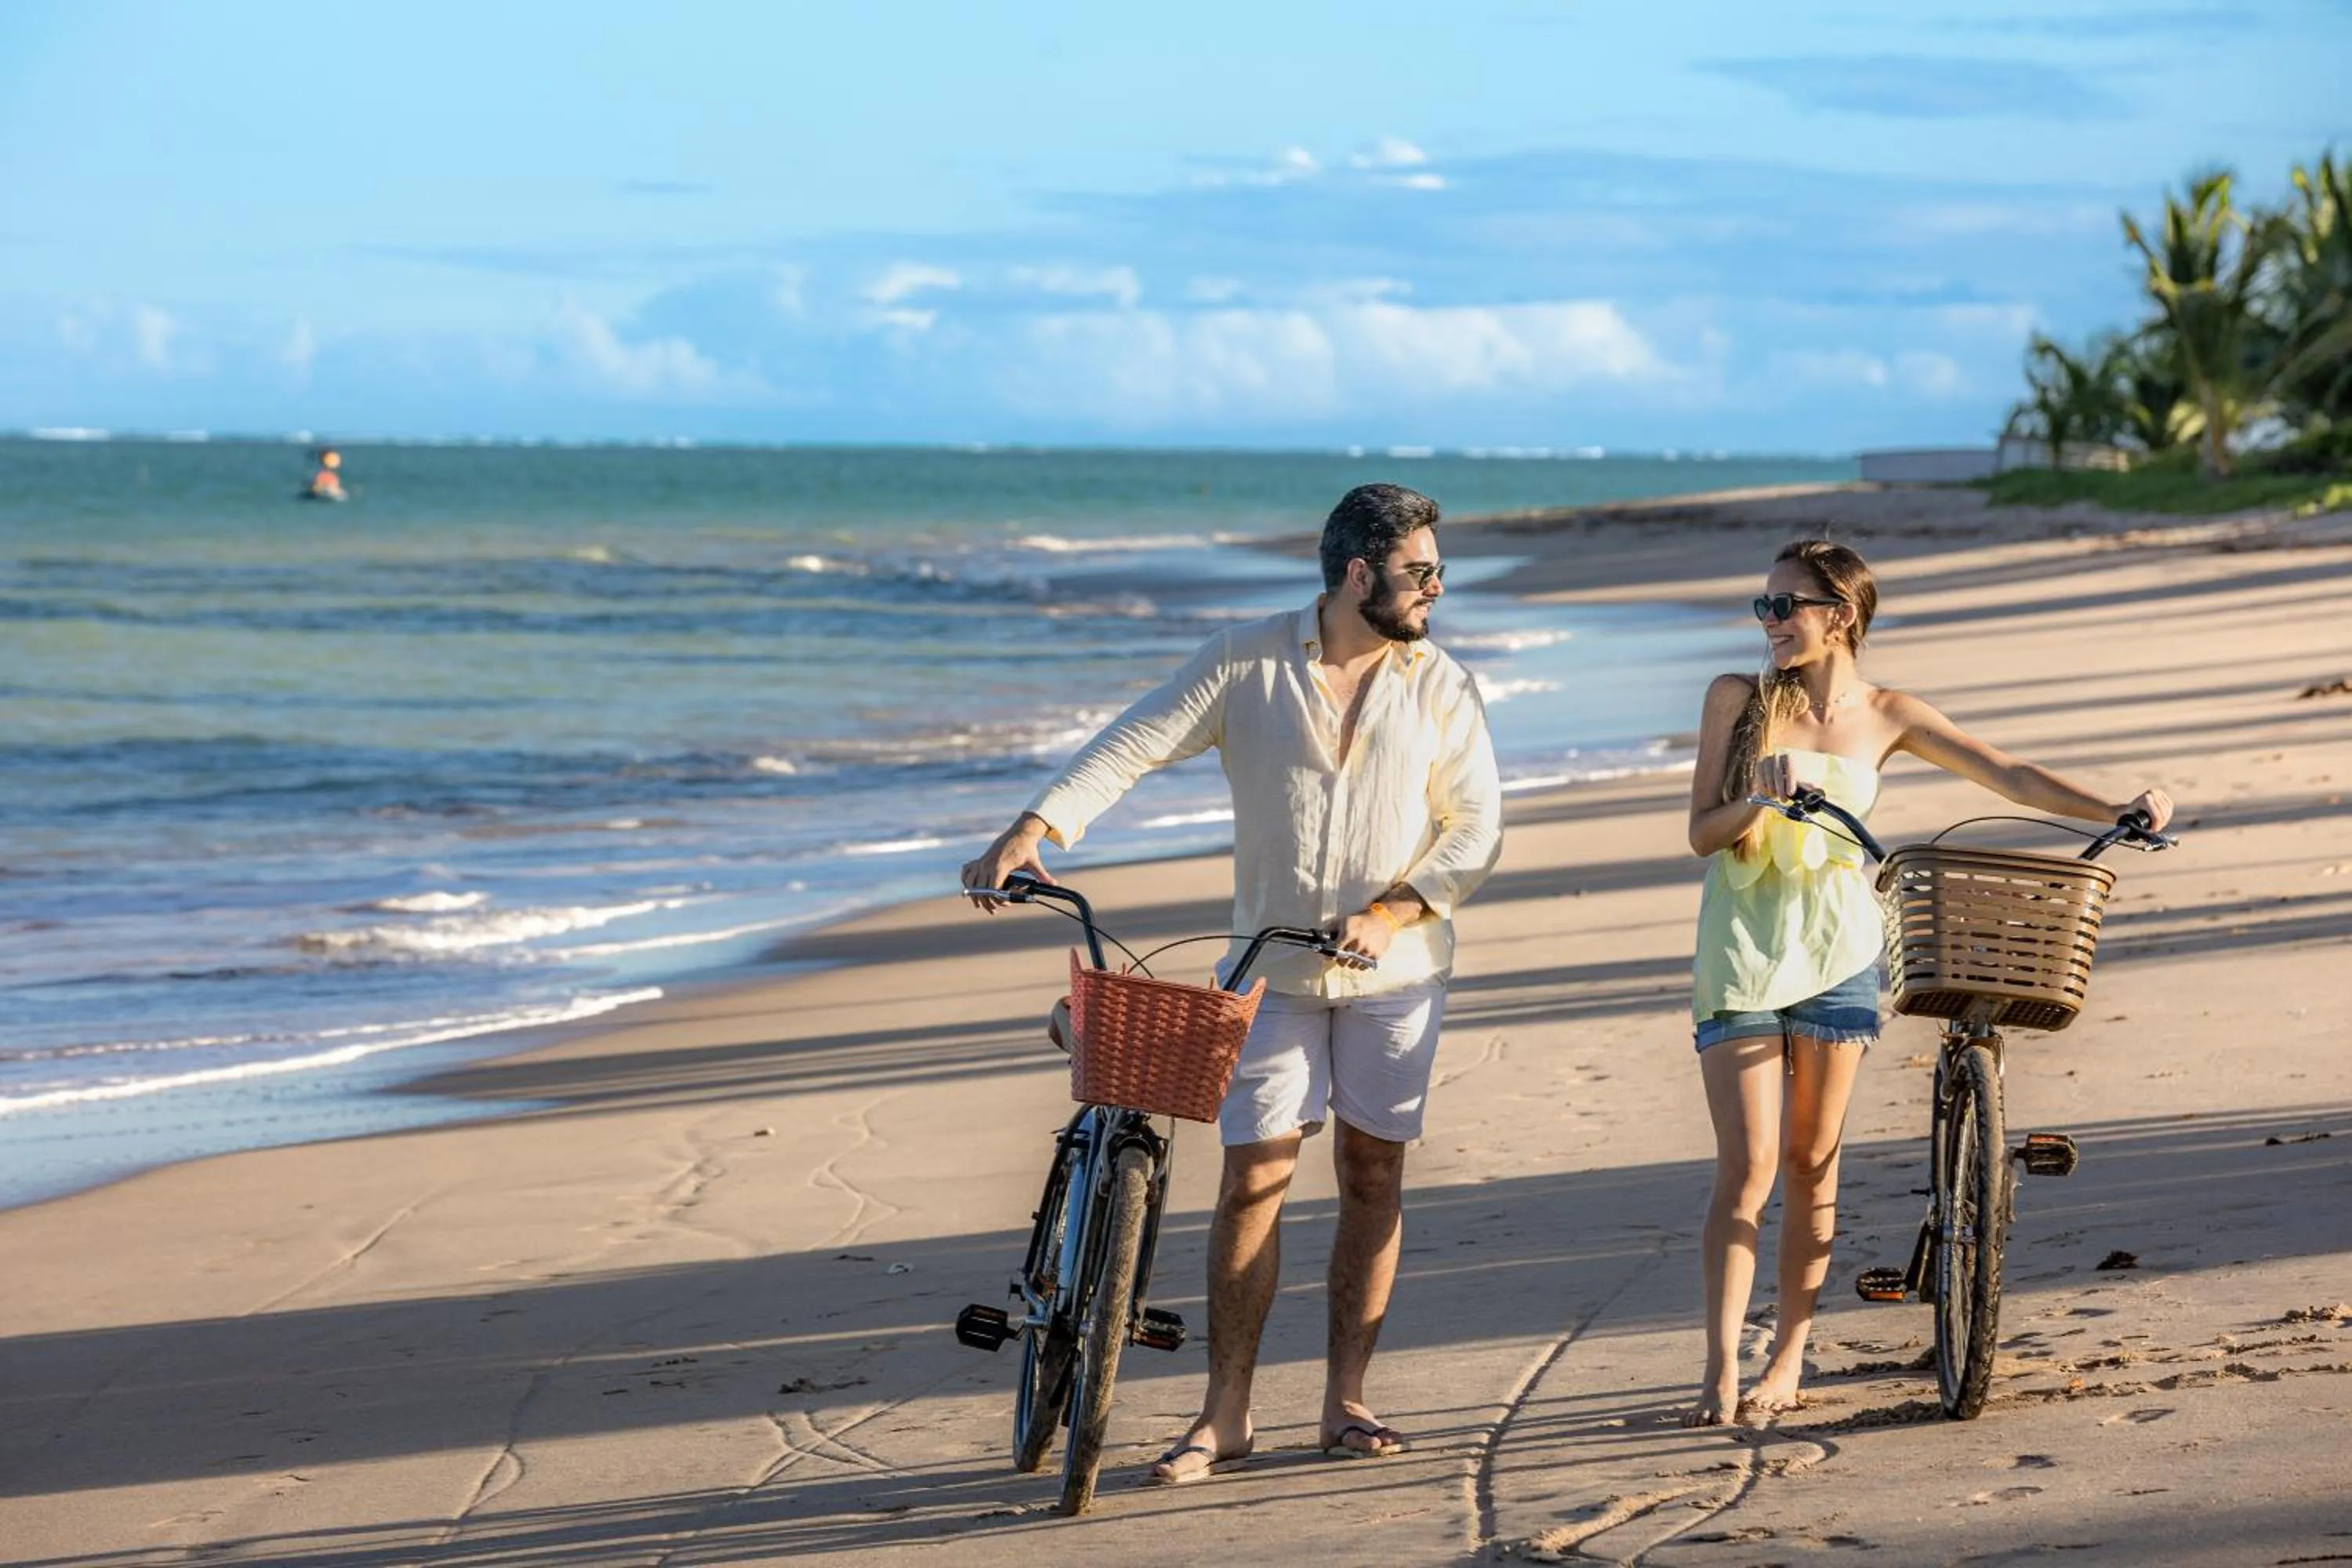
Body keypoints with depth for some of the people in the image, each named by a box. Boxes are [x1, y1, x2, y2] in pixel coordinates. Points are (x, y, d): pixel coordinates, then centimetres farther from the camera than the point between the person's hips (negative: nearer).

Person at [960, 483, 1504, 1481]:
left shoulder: (1441, 688, -1)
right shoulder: (1247, 664, -4)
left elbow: (1475, 829, -2)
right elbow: (1134, 744, -10)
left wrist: (1390, 914, -17)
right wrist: (1032, 830, -23)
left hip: (1395, 968, 1)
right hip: (1272, 966, -1)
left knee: (1372, 1174, 4)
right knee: (1252, 1177, -4)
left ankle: (1345, 1402, 13)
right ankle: (1224, 1416, 0)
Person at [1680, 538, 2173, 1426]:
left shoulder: (1884, 716, 2)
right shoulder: (1735, 700, 0)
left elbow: (2008, 776, 0)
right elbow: (1702, 832, -2)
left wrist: (2120, 811, -12)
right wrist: (1762, 799, -22)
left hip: (1835, 953, 1)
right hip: (1740, 952, -1)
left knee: (1811, 1164, 4)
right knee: (1747, 1165, -9)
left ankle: (1789, 1356, 15)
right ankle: (1721, 1374, -9)